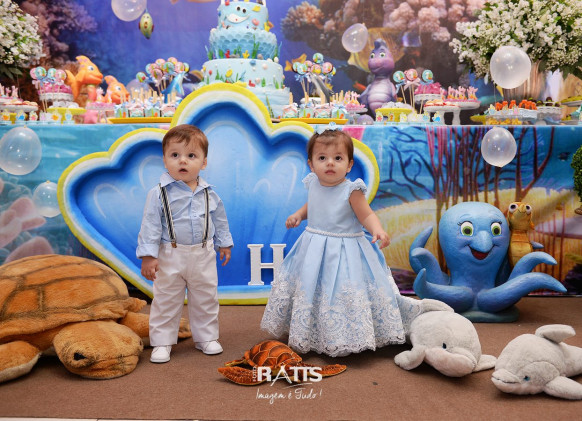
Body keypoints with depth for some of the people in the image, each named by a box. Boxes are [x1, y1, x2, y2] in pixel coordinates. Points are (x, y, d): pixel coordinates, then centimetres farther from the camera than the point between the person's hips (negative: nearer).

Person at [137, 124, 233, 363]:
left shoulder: (208, 194, 0)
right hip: (170, 256, -3)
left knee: (206, 299, 13)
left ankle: (206, 337, 30)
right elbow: (150, 225, -12)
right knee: (166, 300, 7)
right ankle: (162, 342, 22)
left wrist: (224, 243, 17)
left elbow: (219, 220, 13)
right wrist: (148, 256, -15)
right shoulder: (159, 194, -12)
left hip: (203, 256, 3)